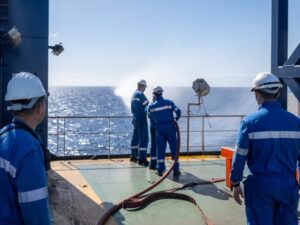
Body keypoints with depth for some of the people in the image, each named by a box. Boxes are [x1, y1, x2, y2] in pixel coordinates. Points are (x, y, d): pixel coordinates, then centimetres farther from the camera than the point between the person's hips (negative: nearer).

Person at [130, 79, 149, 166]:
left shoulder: (134, 94, 14)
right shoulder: (140, 94, -15)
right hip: (142, 119, -10)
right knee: (144, 139, -8)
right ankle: (142, 159, -10)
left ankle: (134, 156, 26)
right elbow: (147, 105, -18)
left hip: (135, 118, 10)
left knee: (136, 137, 16)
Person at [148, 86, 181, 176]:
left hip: (159, 128, 1)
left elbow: (149, 116, 10)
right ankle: (175, 170, 8)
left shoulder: (151, 106, 1)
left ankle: (160, 169, 8)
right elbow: (178, 111, -4)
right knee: (174, 147, 6)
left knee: (160, 148, 8)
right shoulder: (169, 102, -2)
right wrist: (176, 118, 13)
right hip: (170, 126, -1)